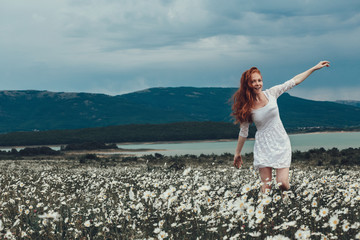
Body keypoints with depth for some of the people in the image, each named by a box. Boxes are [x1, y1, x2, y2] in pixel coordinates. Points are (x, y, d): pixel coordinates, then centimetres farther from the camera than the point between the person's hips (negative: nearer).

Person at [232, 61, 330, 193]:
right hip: (263, 145, -1)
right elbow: (243, 131, 6)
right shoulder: (246, 106, -4)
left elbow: (294, 81, 3)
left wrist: (315, 68, 3)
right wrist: (237, 153, 12)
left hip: (280, 142, 1)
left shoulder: (271, 93, -2)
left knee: (283, 184, -10)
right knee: (266, 187, -7)